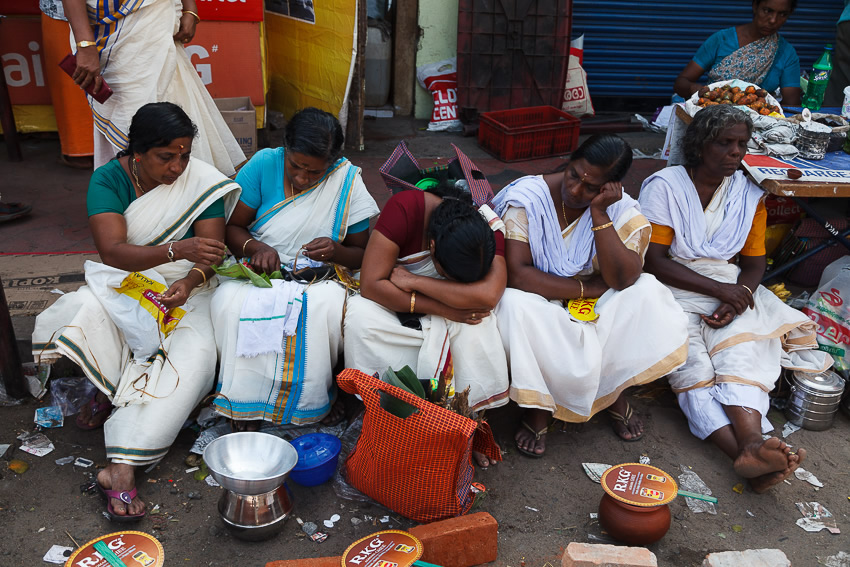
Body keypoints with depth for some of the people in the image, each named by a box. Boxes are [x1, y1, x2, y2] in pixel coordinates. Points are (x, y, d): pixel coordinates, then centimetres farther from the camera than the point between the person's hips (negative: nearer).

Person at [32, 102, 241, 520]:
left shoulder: (202, 181, -6)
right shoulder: (108, 180, -7)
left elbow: (212, 251, -9)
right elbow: (113, 252, -21)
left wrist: (189, 282, -31)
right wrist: (178, 250, -37)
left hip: (183, 286, 0)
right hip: (123, 281, 1)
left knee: (194, 353, -29)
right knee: (86, 310, -33)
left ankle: (122, 466, -32)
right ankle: (110, 391, -1)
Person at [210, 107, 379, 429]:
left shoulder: (347, 181, -6)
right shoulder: (264, 164, -5)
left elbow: (362, 255, 1)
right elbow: (232, 227, 1)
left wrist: (336, 252, -22)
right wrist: (255, 248, -21)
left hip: (319, 280, 0)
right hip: (260, 272, 1)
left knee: (328, 305, -36)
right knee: (229, 301, -32)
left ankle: (313, 396, -8)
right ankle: (247, 400, -10)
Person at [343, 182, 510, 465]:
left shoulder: (488, 228, -24)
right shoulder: (404, 208, -30)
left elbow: (488, 296, -40)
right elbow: (371, 284, -33)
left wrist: (412, 281, -37)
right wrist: (445, 310, -36)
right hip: (392, 303, -1)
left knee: (476, 322, -32)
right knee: (360, 314, -33)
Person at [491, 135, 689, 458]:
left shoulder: (622, 210, -8)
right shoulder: (526, 197, -18)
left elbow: (622, 280, -22)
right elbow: (516, 274, -26)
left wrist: (599, 214, -27)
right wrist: (586, 289, -21)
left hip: (593, 309, 3)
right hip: (537, 305, -3)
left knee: (647, 293, -22)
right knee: (515, 304, -36)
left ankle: (616, 391, 0)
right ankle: (538, 405, -12)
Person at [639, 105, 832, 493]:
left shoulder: (749, 193, 10)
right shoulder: (664, 186, -4)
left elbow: (754, 261, 12)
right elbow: (654, 261, -10)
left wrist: (739, 297, -12)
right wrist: (720, 289, -17)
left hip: (730, 289, 3)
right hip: (673, 288, -3)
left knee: (741, 353, -29)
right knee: (694, 370, -28)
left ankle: (752, 446, -50)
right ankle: (749, 456, -44)